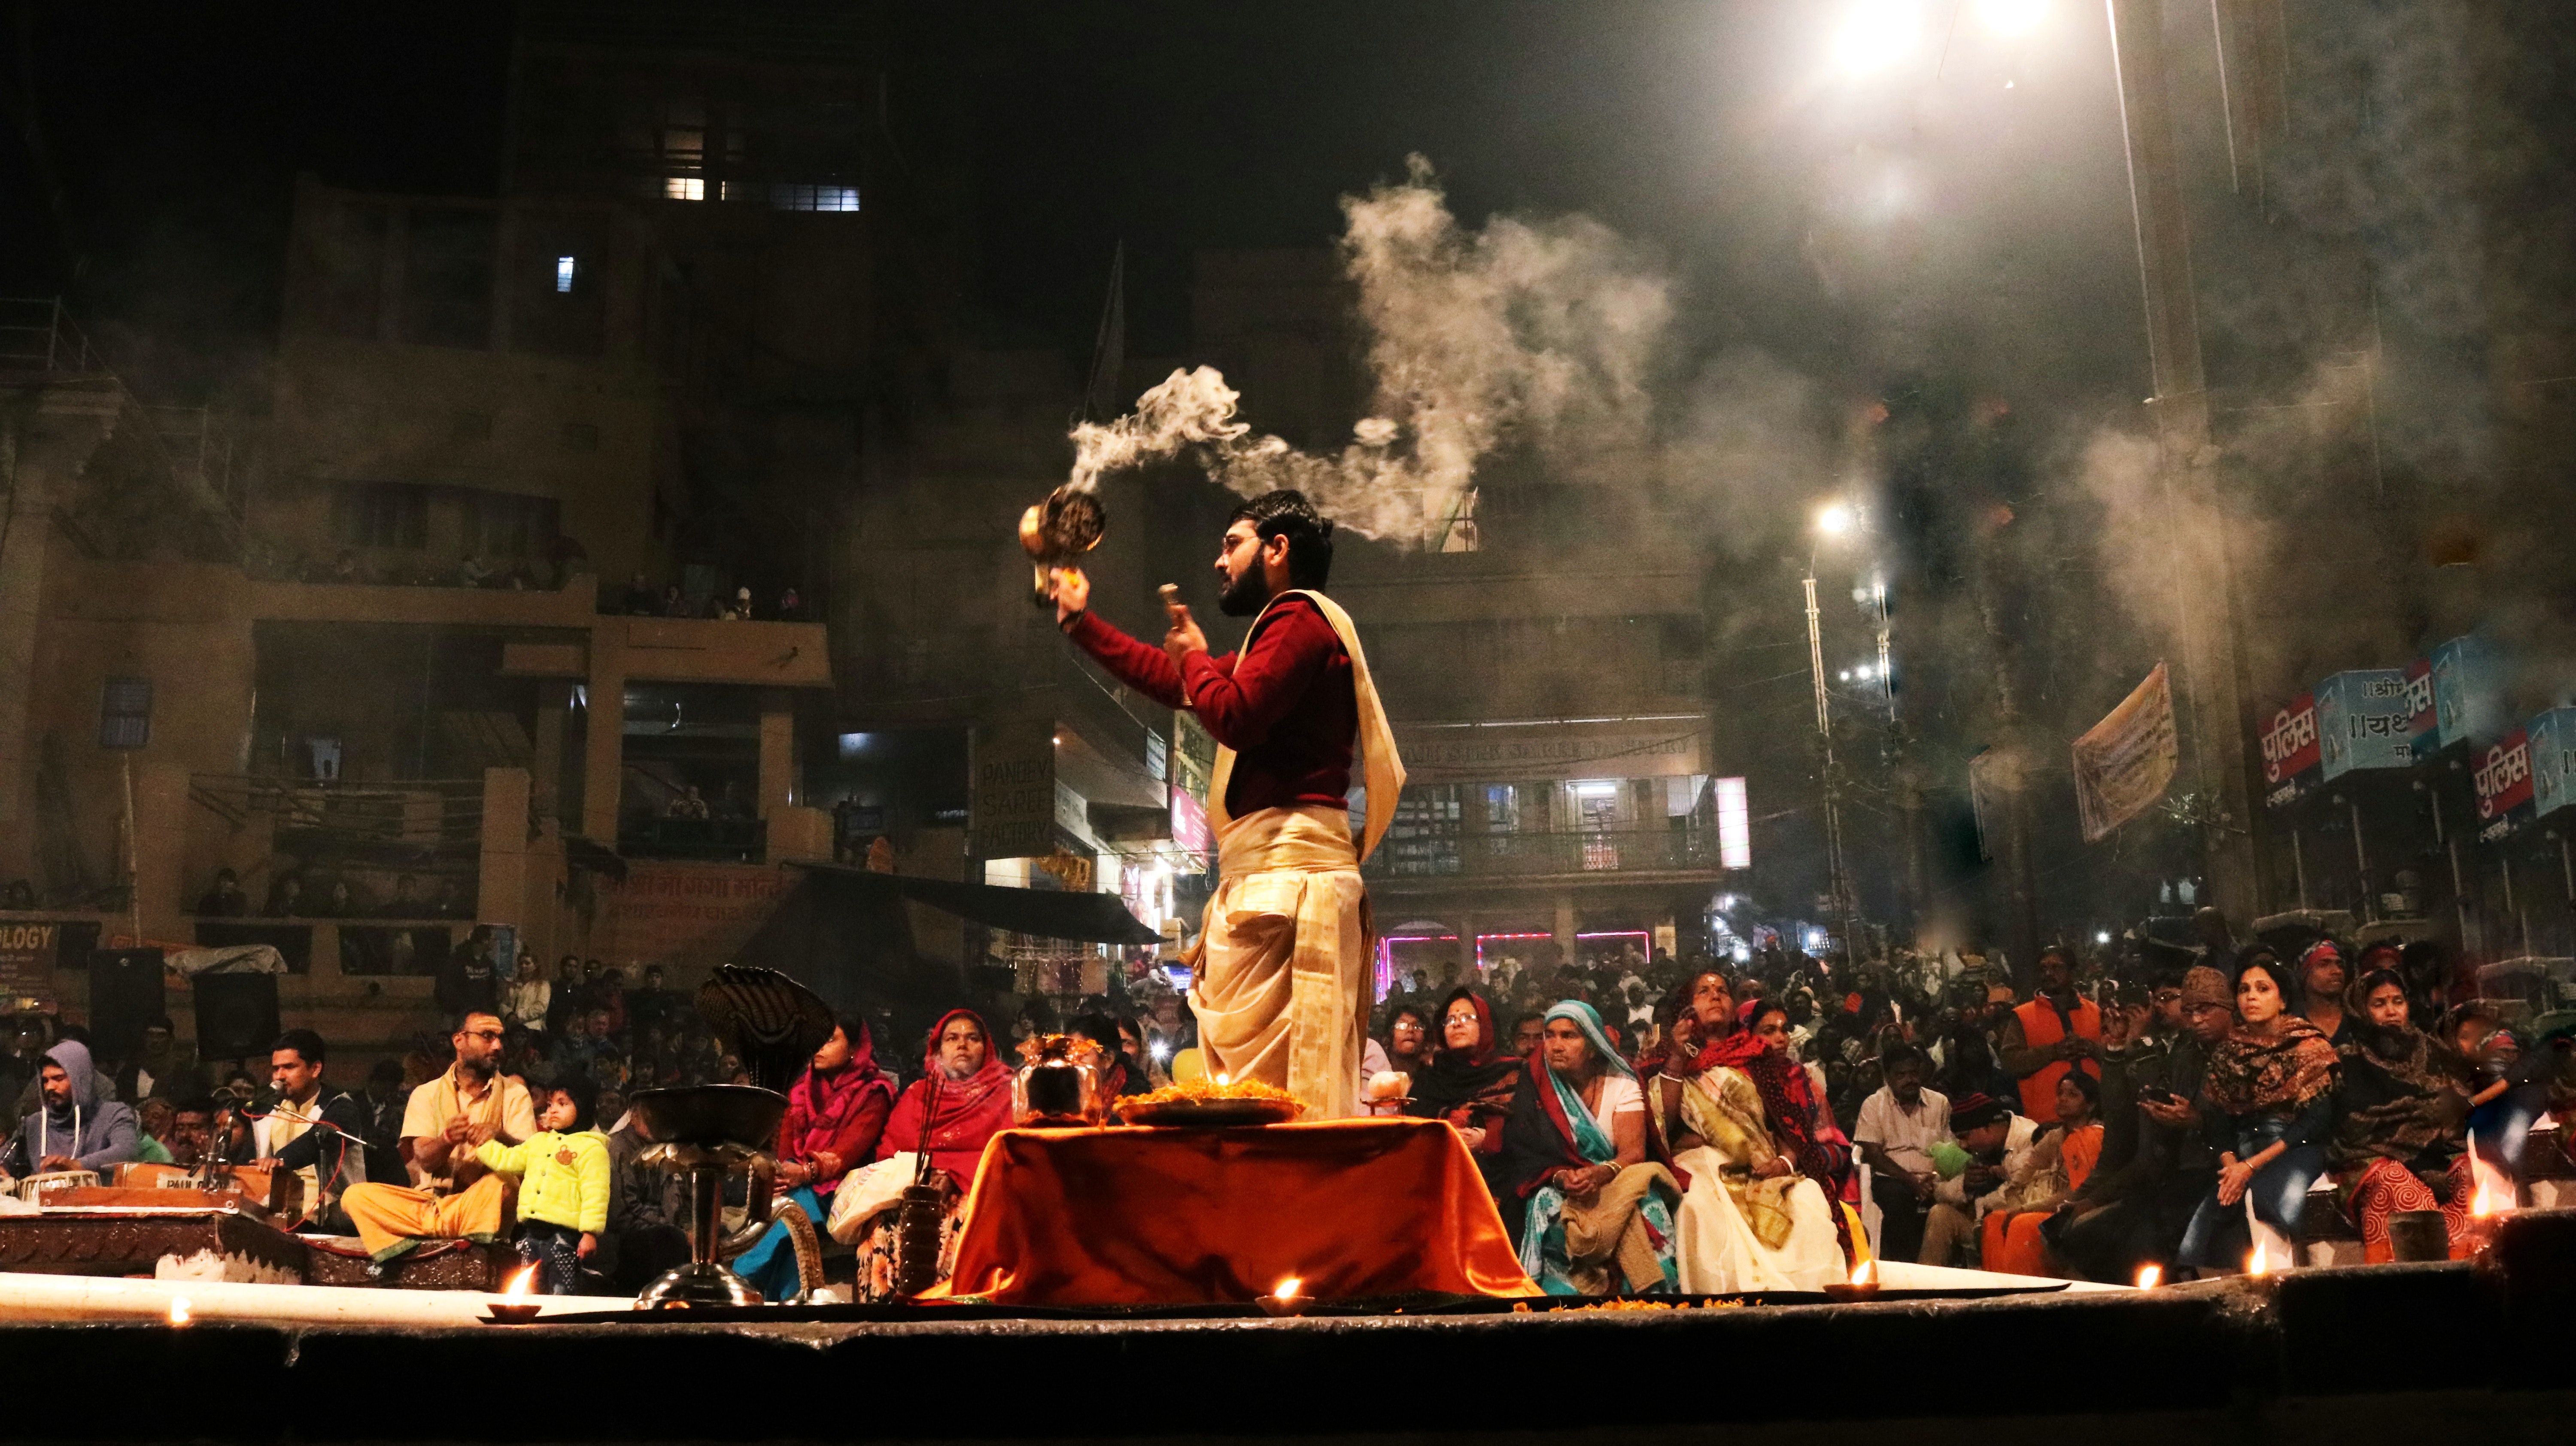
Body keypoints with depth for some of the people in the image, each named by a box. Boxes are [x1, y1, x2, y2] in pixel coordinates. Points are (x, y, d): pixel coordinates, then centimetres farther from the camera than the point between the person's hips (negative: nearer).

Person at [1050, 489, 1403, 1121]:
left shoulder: (1299, 617, -6)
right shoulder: (1285, 630, 27)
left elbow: (1234, 717, -19)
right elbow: (1175, 682, 36)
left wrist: (1194, 655, 2)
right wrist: (1081, 622, 39)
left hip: (1288, 873, -11)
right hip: (1268, 878, 11)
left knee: (1264, 1084, -15)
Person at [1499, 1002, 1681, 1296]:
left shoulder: (1622, 1085, 3)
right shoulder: (1535, 1088, 2)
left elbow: (1634, 1152, -9)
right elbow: (1522, 1155, -6)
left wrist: (1601, 1174, -30)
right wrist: (1561, 1177, -27)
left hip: (1614, 1185, 1)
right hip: (1556, 1190, 0)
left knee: (1645, 1204, -31)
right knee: (1549, 1207, -34)